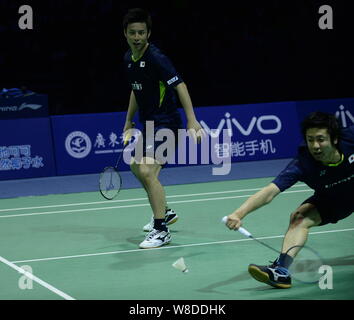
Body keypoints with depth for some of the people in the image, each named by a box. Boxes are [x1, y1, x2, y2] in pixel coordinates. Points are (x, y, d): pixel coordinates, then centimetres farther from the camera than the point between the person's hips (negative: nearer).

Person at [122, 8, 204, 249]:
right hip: (148, 124, 10)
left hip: (165, 122, -10)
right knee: (136, 167, 25)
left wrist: (192, 120, -36)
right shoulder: (129, 58, 6)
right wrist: (129, 121, 22)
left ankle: (161, 231, -18)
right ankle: (165, 212, 43)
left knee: (147, 171, -23)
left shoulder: (155, 58, -20)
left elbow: (180, 86, -27)